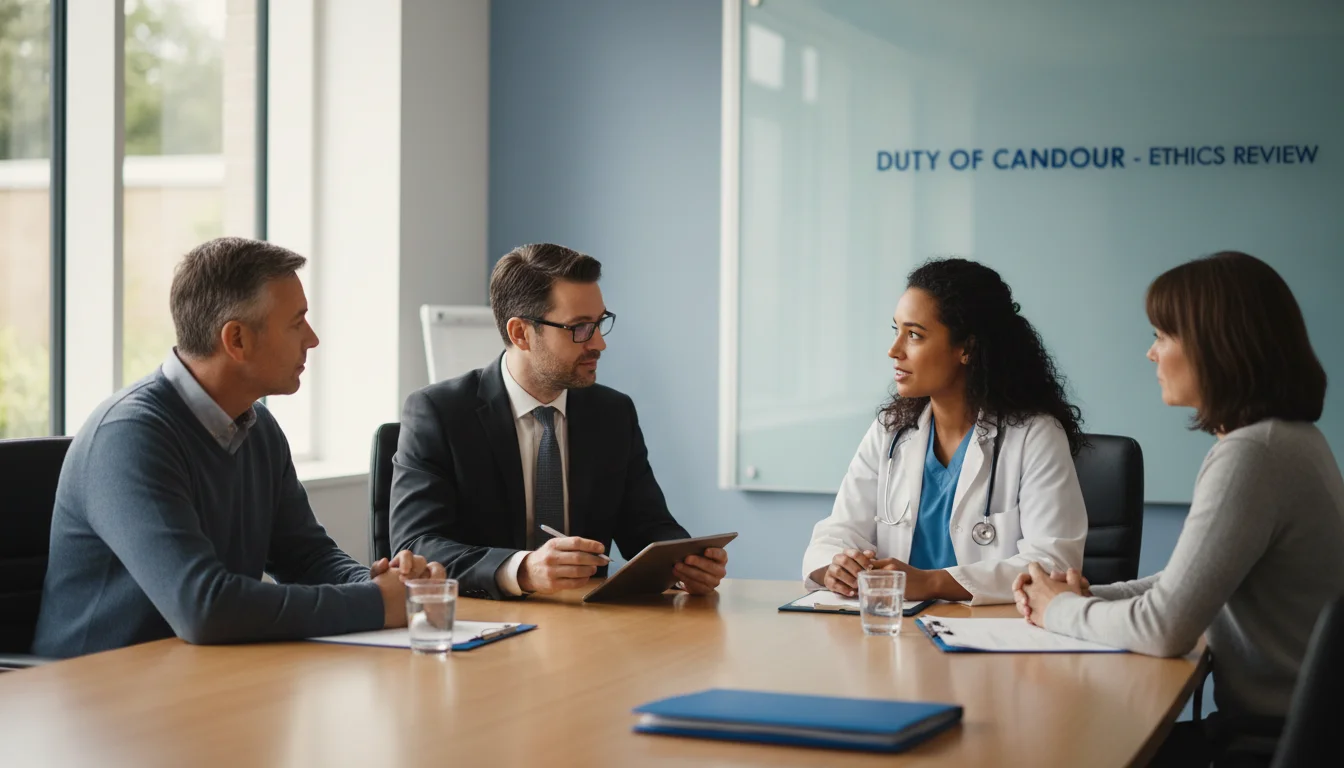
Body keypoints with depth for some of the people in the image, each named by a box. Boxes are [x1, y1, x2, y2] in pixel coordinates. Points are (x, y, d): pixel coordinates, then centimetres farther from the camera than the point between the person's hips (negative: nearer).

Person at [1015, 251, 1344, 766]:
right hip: (1274, 721, 8)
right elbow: (1187, 583, 17)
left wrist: (1063, 610, -4)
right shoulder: (1287, 436, 10)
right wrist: (1086, 597, 3)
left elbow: (1165, 628, -22)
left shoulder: (1252, 455, -22)